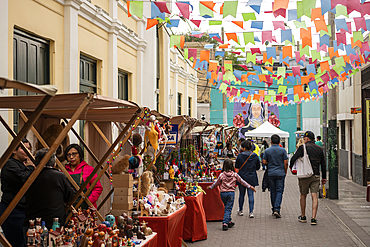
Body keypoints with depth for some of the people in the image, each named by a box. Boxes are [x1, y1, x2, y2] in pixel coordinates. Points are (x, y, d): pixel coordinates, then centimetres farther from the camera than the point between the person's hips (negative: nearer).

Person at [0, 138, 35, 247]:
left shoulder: (23, 164, 18)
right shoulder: (10, 165, -10)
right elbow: (24, 179, -25)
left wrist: (31, 167, 5)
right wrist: (30, 167, -10)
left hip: (23, 209, 9)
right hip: (13, 212, -9)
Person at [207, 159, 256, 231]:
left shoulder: (222, 175, -2)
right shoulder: (235, 175, -1)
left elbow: (216, 183, 9)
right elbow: (242, 181, 6)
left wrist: (210, 187, 27)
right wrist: (250, 186, 17)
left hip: (223, 193, 1)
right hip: (231, 193, -1)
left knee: (227, 208, 19)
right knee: (228, 209, 1)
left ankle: (229, 222, 27)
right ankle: (225, 223, -8)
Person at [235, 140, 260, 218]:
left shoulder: (240, 156, -10)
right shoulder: (255, 156, -4)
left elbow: (236, 166, -1)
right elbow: (258, 167, 5)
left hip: (242, 177, -1)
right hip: (252, 178, 1)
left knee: (241, 194, 12)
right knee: (251, 194, 3)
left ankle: (240, 211, 25)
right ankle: (251, 212, 0)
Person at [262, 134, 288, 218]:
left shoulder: (267, 150, 1)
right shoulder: (282, 150, -3)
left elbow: (264, 162, 1)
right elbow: (285, 162, -5)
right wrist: (285, 172, 8)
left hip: (270, 173, 2)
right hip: (280, 173, -2)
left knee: (272, 192, 11)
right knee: (279, 191, 0)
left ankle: (274, 209, 18)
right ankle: (277, 209, -13)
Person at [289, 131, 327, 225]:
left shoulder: (303, 147, -7)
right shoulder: (319, 149, 7)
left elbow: (293, 158, -8)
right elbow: (323, 165, 10)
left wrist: (291, 166, 12)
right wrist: (324, 177, 17)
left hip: (304, 176, -3)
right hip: (316, 176, 3)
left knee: (303, 195, 12)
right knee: (314, 196, -1)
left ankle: (303, 217, 24)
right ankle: (313, 218, -10)